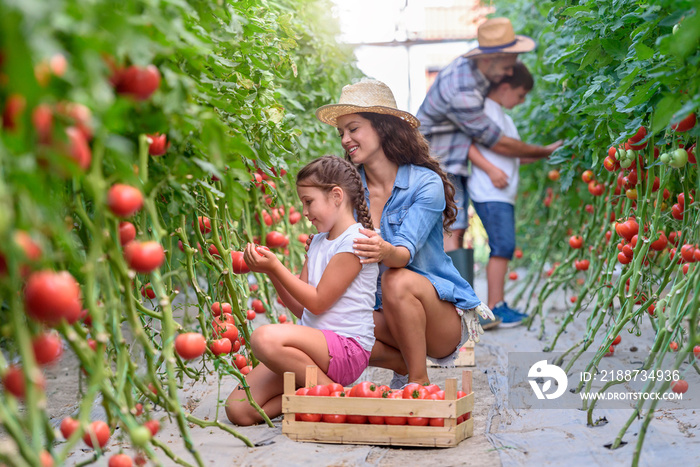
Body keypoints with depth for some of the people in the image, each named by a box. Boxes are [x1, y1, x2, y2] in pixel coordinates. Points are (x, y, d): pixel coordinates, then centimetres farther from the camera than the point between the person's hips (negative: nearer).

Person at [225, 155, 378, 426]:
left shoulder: (354, 241, -9)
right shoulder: (318, 242, 19)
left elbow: (317, 302, -11)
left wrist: (276, 268, -8)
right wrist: (270, 270, 5)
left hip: (347, 346, -7)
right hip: (317, 347, 8)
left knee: (265, 338, -35)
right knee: (238, 410, -10)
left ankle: (335, 393, -16)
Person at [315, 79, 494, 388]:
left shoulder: (426, 184, -12)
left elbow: (405, 252, -26)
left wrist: (385, 251, -50)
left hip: (447, 320, -4)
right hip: (384, 314, 4)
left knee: (397, 280, -35)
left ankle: (419, 381, -15)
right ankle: (403, 367, 3)